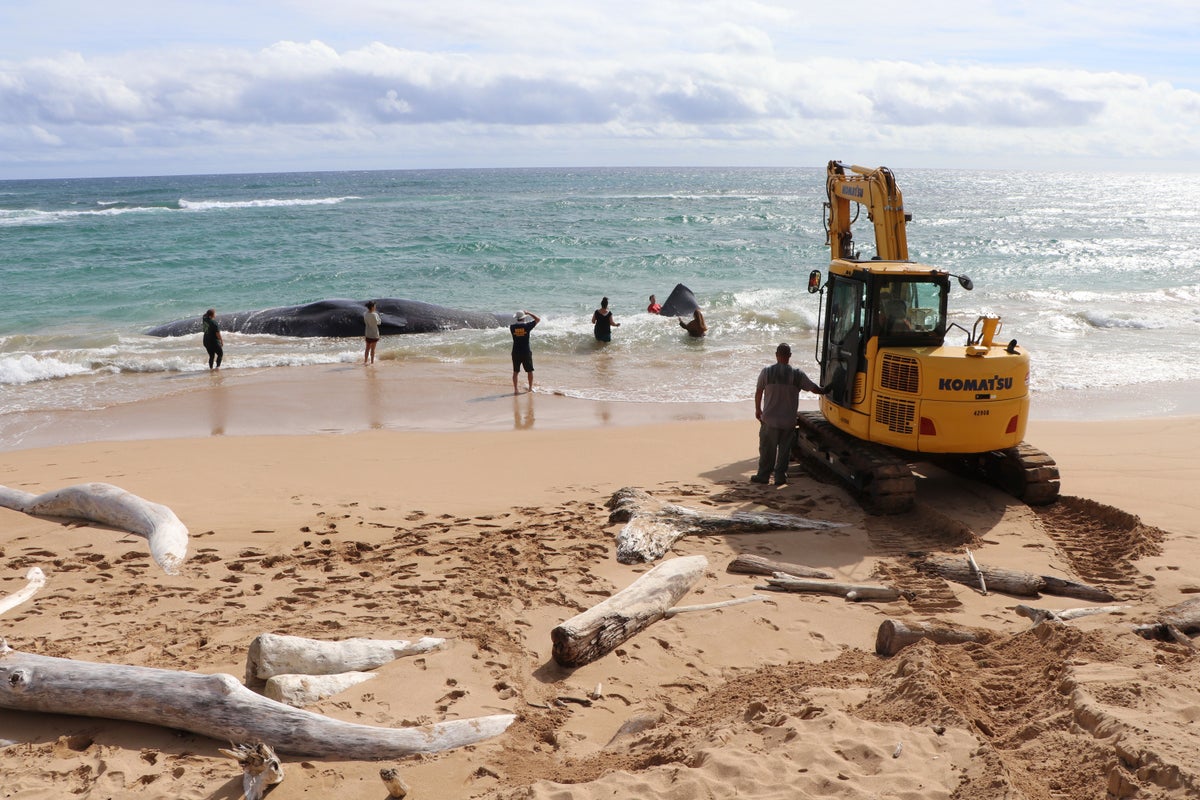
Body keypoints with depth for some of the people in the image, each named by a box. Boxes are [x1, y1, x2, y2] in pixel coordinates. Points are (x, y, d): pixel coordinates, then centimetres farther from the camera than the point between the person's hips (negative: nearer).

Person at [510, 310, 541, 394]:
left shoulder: (512, 327, -6)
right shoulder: (527, 326, -11)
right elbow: (538, 319, 2)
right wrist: (528, 313, 7)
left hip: (516, 352, 2)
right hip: (526, 352, -2)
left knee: (515, 372, 10)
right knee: (529, 371, 13)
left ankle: (515, 389, 9)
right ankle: (530, 388, 20)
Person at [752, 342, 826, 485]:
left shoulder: (766, 372, -8)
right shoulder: (797, 374, -7)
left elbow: (758, 392, 1)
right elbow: (814, 389, -1)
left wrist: (758, 409, 17)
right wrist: (825, 391, 22)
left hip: (769, 420, 0)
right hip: (789, 421, 0)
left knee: (767, 449, 10)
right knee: (784, 449, 12)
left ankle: (763, 475, 17)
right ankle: (780, 476, 15)